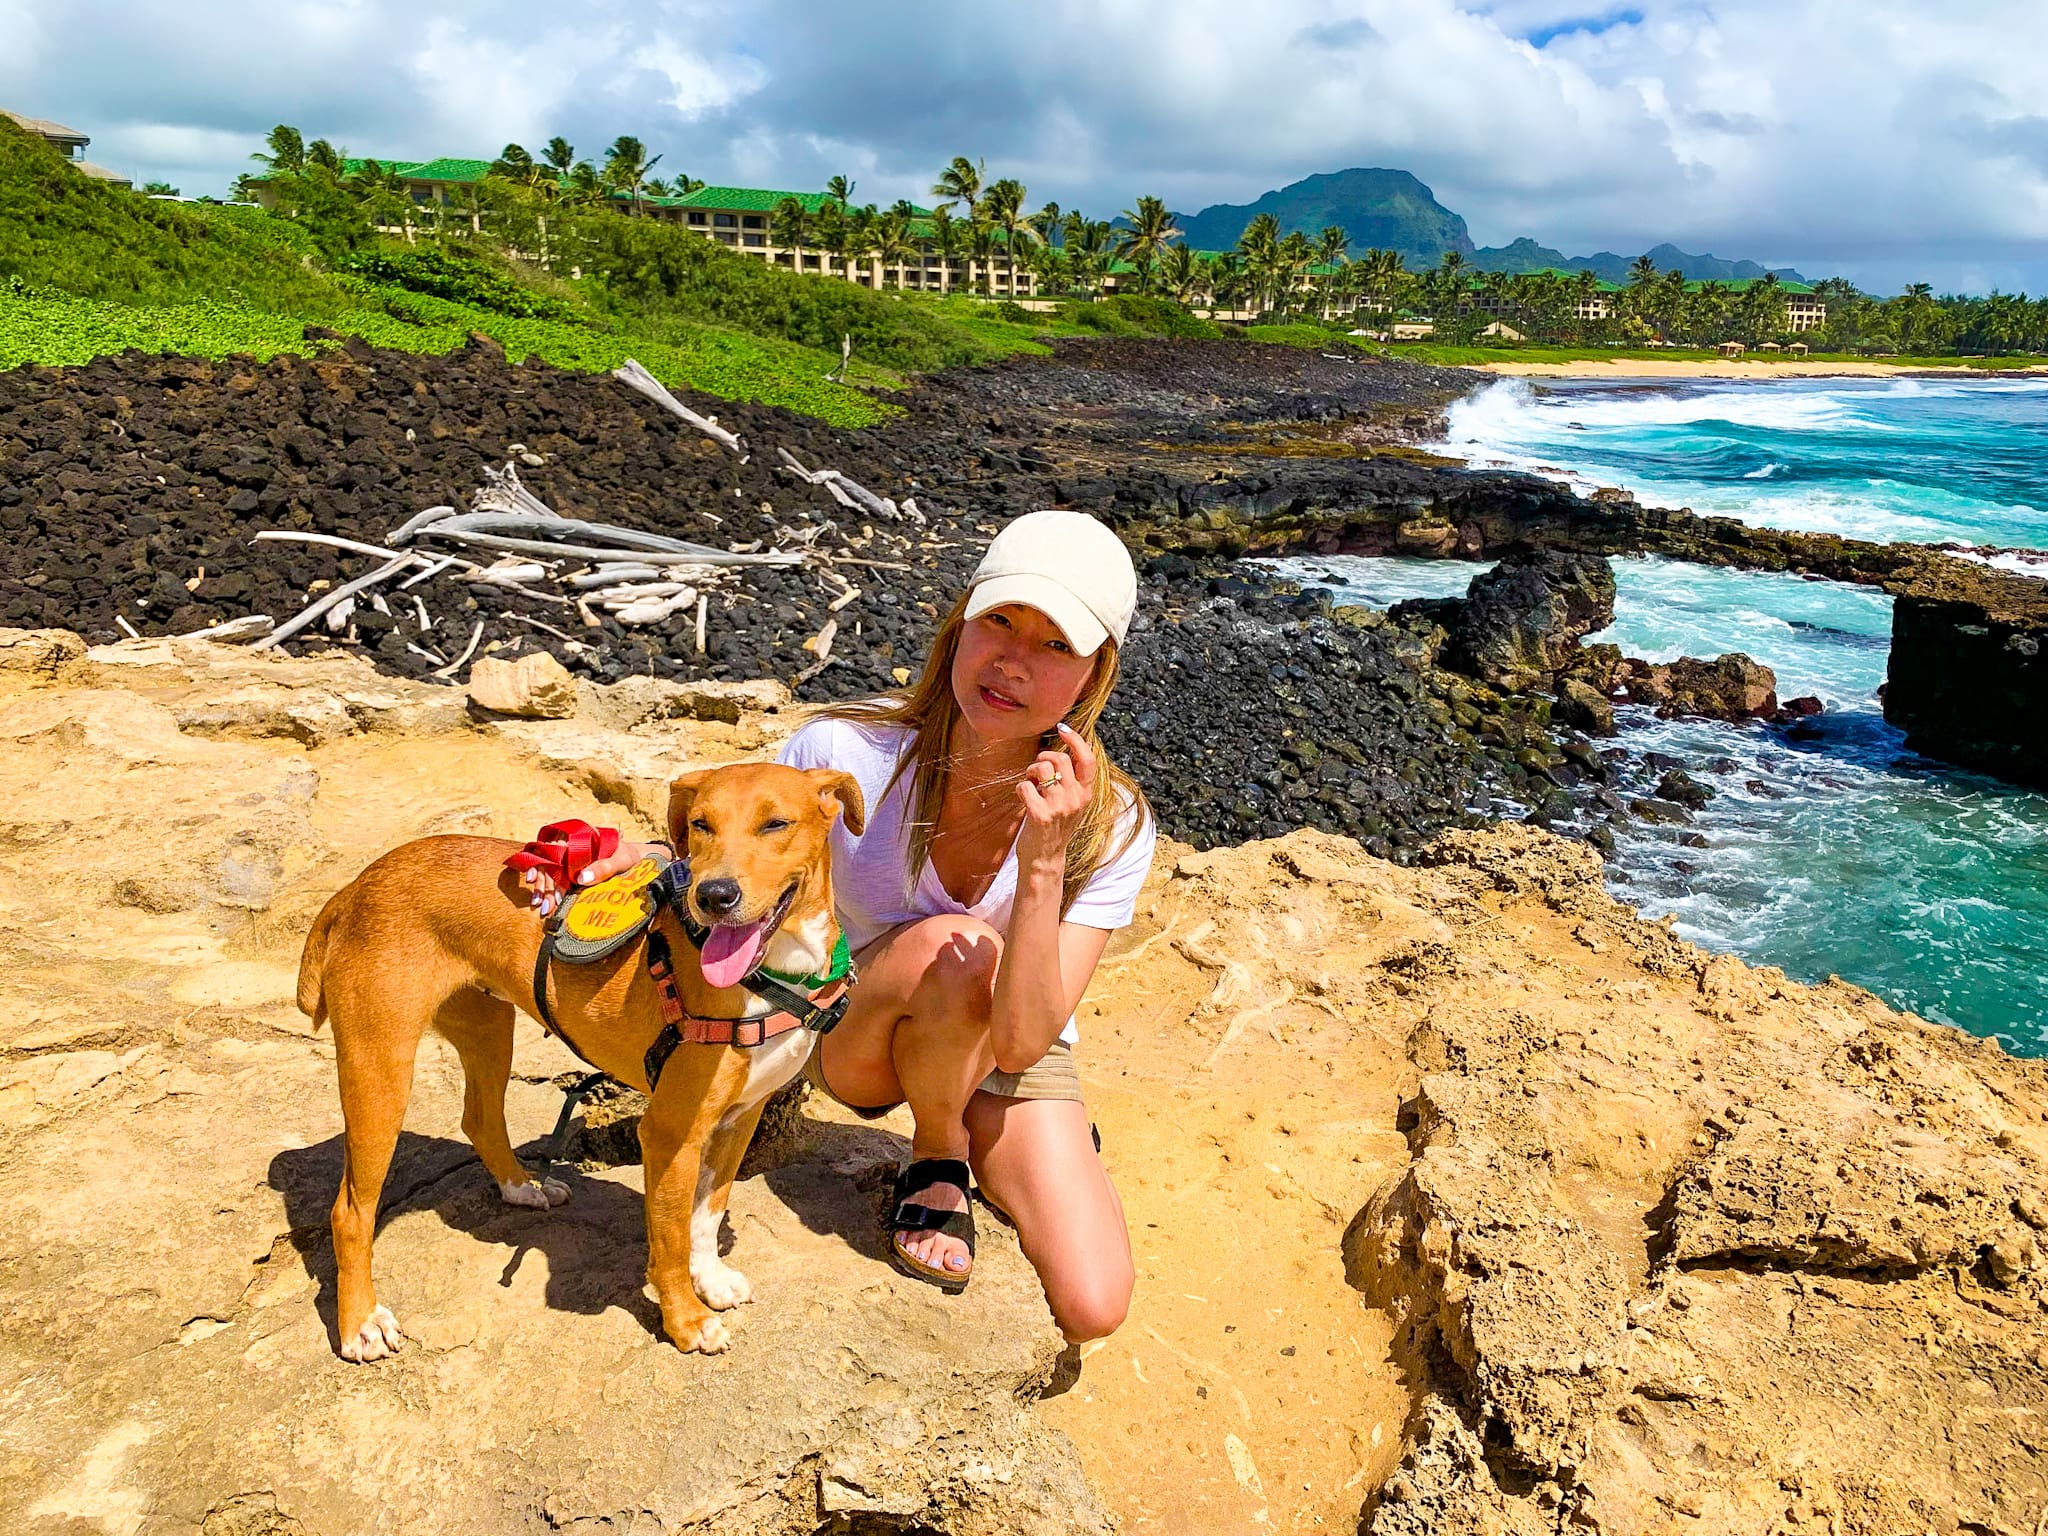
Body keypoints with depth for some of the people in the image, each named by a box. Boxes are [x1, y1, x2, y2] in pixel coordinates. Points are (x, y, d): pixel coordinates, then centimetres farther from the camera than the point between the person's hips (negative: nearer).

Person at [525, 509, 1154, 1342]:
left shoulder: (1111, 826, -22)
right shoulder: (843, 753, -25)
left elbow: (1022, 1040, -29)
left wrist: (1044, 861, -41)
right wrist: (637, 861, -31)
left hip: (1012, 1053, 2)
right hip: (853, 1035, -1)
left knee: (1091, 1308, -15)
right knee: (954, 948, -37)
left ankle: (984, 1153, 17)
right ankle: (934, 1160, -6)